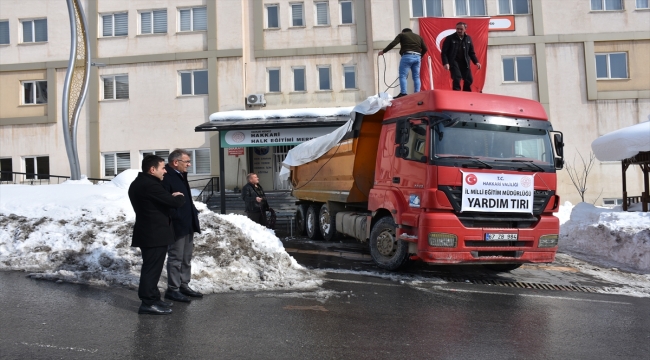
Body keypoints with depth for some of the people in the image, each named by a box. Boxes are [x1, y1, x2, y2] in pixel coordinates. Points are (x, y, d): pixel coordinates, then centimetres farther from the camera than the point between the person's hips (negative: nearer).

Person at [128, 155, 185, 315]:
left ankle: (152, 298, 24)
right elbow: (175, 202, -20)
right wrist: (180, 196, 0)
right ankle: (148, 303, 1)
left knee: (151, 267, 16)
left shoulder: (138, 183, 13)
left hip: (147, 232, 11)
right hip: (154, 234, -11)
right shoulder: (150, 185, -21)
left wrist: (172, 197, 2)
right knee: (152, 268, -4)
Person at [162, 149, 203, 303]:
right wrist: (173, 222, -22)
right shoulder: (166, 178, -17)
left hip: (187, 225, 10)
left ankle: (184, 286, 25)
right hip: (177, 226, -9)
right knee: (175, 258, 0)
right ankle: (172, 289, 10)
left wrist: (194, 213, 13)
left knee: (186, 259, 15)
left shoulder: (181, 175, 14)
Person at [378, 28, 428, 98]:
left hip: (407, 56, -5)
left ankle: (403, 93, -13)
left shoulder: (402, 35, 12)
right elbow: (425, 49, 19)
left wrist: (383, 51, 6)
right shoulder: (418, 36, 25)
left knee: (402, 75, -4)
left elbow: (393, 44, -1)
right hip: (417, 57, 5)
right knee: (416, 77, 8)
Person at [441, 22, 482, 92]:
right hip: (454, 62, -5)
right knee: (457, 79, -18)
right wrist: (445, 63, -21)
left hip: (464, 63, 5)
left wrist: (476, 62, 5)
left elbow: (471, 52, 17)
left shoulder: (468, 39, 9)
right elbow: (444, 52, -7)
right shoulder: (450, 38, -4)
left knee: (469, 80, 3)